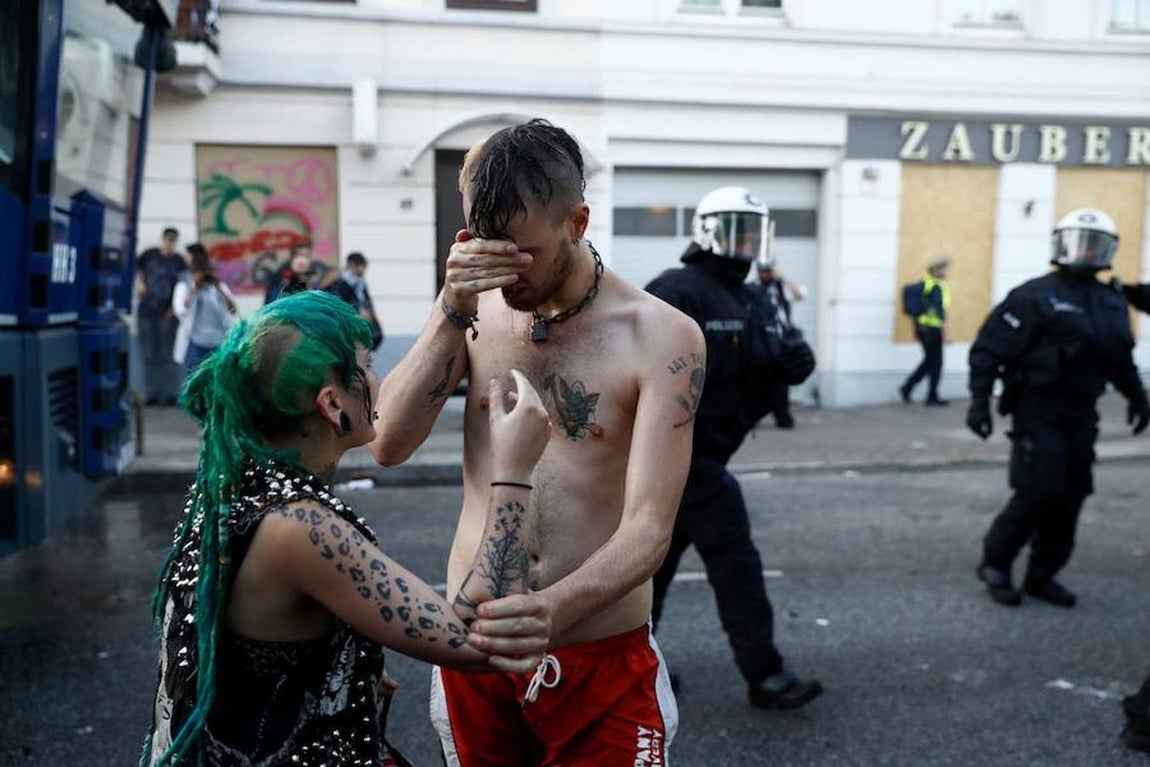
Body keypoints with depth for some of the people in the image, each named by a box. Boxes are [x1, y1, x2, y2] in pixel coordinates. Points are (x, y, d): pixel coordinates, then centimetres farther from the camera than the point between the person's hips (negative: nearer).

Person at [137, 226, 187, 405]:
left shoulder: (179, 261, 1)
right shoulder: (149, 255, 5)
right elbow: (138, 270, 21)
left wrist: (174, 308, -11)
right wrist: (139, 283, 1)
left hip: (167, 314, -2)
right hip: (146, 311, 2)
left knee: (168, 355, 0)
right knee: (149, 355, 6)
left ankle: (171, 393, 7)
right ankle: (151, 393, 13)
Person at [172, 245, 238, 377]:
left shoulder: (219, 285, 10)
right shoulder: (184, 285, 4)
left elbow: (233, 309, -4)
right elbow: (180, 310, -14)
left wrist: (218, 286, -9)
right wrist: (195, 287, -13)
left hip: (218, 343, 2)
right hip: (195, 343, -2)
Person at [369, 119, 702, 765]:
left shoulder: (662, 338, -14)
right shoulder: (476, 311, -2)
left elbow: (648, 530, -20)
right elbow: (388, 445, -11)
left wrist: (549, 610, -37)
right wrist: (452, 310, -20)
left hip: (602, 661, -3)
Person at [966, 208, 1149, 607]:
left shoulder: (1113, 302, 13)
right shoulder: (1036, 296, -9)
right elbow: (990, 348, -13)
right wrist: (979, 399, -18)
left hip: (1081, 415, 7)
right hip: (1038, 411, -7)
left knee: (1070, 497, 7)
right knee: (1038, 492, -10)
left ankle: (1042, 575, 20)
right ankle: (995, 563, 9)